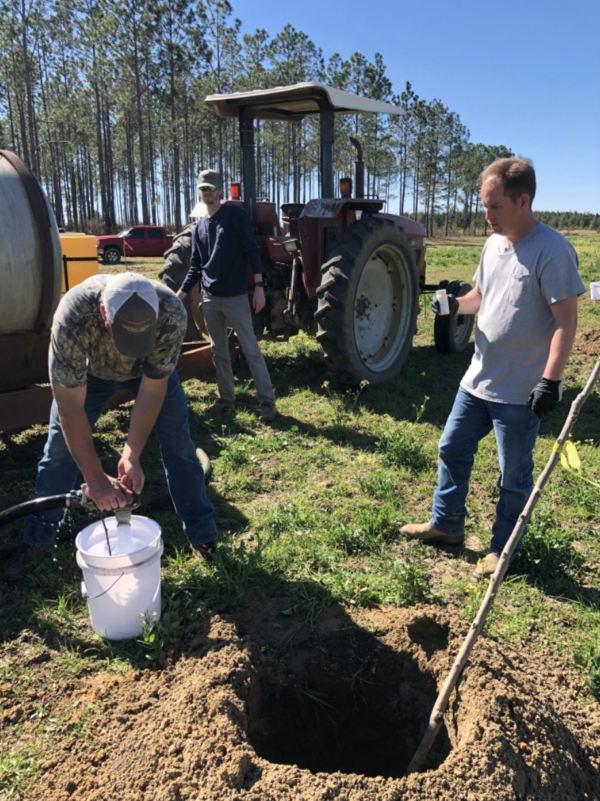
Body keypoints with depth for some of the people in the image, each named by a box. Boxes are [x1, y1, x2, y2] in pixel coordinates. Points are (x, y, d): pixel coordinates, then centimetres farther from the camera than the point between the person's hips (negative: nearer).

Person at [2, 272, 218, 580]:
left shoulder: (172, 314, -40)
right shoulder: (72, 317, -43)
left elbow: (153, 389, -28)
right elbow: (70, 407, -36)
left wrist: (132, 455, -31)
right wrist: (95, 477, -35)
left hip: (151, 370, 1)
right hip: (87, 371, 0)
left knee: (179, 445, -3)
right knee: (60, 448, 1)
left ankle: (203, 536, 13)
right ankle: (36, 541, 21)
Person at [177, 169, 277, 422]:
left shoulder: (234, 213, -2)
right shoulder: (200, 227, 13)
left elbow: (252, 250, -7)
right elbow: (195, 268, 17)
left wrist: (259, 286, -15)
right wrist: (180, 295, 9)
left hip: (236, 296, -6)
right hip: (210, 299, 6)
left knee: (251, 349, -4)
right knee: (219, 352, 11)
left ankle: (267, 401, 1)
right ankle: (226, 399, 21)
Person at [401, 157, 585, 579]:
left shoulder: (551, 250, -17)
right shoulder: (494, 243, 8)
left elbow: (566, 320, -18)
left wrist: (550, 380, -23)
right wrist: (456, 304, -2)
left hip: (521, 391, -8)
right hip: (479, 378, 8)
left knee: (514, 476, 8)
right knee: (453, 449, 17)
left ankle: (504, 548, 27)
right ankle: (446, 524, 35)